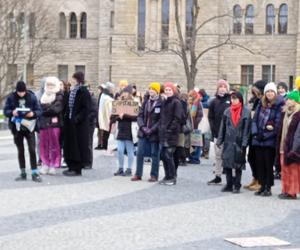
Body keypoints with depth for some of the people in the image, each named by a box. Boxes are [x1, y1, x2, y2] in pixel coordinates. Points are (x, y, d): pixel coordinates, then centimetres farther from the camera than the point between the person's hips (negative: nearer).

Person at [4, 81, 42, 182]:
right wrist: (12, 112, -22)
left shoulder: (32, 96, -6)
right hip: (17, 128, 2)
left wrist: (33, 113, -24)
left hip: (29, 127, -2)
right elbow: (5, 111, 0)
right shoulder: (11, 97, -4)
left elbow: (39, 111, -3)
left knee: (32, 150, -7)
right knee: (20, 151, 10)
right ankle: (23, 173, 19)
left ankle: (34, 173, -3)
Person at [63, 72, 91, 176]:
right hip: (70, 123, 8)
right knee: (69, 145, 11)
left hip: (80, 125, -8)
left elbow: (86, 109, -17)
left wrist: (77, 119, -21)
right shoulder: (71, 91, 13)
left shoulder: (84, 92, -11)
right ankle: (71, 166, 19)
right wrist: (66, 117, 8)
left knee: (79, 146, -3)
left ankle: (77, 169, 3)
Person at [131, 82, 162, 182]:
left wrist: (152, 130, -17)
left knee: (155, 154, 4)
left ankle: (154, 175, 14)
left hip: (154, 133, -5)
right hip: (143, 132, 5)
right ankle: (138, 174, 15)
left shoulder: (161, 103, -10)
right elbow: (140, 115, 7)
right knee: (140, 153, 6)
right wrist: (142, 127, -8)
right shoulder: (146, 101, 8)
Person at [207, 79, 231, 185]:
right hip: (217, 133, 4)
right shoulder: (214, 102, 9)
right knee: (218, 155, 11)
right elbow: (210, 117, 9)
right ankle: (217, 177, 19)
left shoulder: (231, 100, -2)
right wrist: (213, 130, -1)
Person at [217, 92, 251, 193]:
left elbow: (246, 129, -6)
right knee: (227, 164, 4)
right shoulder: (227, 111, 6)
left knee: (238, 165, 3)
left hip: (239, 142, -3)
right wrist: (219, 140, 4)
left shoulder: (246, 112, -4)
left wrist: (244, 143, -11)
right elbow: (223, 127, 8)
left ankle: (237, 186, 11)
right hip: (228, 141, 3)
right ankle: (229, 184, 14)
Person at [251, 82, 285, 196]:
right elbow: (255, 119, 12)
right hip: (258, 139, 5)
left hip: (270, 140, -5)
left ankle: (268, 188, 8)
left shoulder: (279, 105, -6)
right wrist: (256, 133, -3)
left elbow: (277, 124, -11)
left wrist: (265, 135, -13)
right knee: (259, 163, 9)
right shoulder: (261, 104, 12)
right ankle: (262, 186, 19)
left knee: (268, 164, -1)